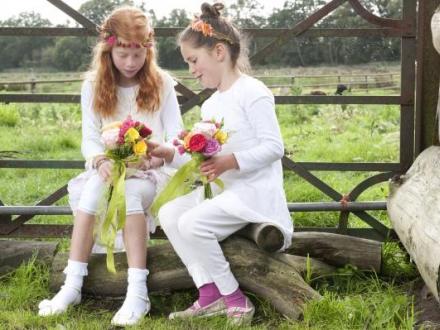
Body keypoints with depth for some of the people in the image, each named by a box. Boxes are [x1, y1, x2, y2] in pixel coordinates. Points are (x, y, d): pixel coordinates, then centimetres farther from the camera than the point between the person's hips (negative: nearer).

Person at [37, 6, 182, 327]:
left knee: (129, 193, -36)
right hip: (109, 170, 2)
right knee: (94, 187, -33)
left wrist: (161, 154, -26)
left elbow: (176, 136, -3)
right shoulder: (94, 86, 4)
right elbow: (90, 138, 0)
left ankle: (138, 291, -41)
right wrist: (100, 161, -23)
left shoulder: (162, 83, 1)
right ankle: (73, 284, -32)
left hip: (150, 172, -2)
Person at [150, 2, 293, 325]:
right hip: (220, 189, 9)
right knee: (169, 214, -5)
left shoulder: (252, 92, -12)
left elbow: (274, 147, -19)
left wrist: (230, 162, -28)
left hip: (254, 190, -9)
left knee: (192, 223, -25)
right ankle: (210, 294, -8)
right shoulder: (210, 105, 17)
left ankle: (234, 298, -9)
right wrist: (171, 155, 3)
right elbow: (204, 159, 17)